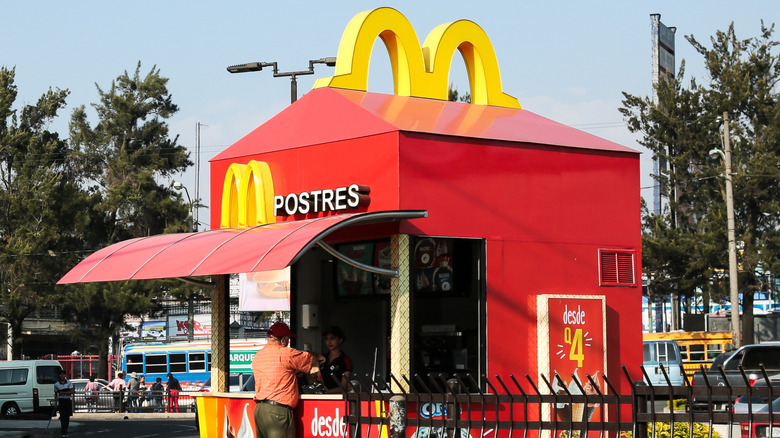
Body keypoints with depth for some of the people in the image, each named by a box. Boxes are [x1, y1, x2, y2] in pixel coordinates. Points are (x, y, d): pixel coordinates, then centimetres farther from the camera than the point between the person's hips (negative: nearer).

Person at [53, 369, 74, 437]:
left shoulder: (69, 383, 2)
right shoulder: (56, 384, 3)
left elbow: (72, 391, -6)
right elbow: (56, 394, 11)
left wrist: (63, 393, -16)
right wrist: (55, 402, 5)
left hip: (68, 401, 1)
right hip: (61, 401, -1)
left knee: (67, 417, 6)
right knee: (62, 416, -9)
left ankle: (64, 429, 26)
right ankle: (64, 432, -12)